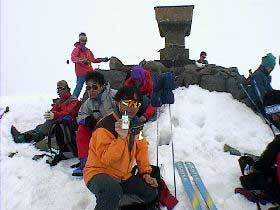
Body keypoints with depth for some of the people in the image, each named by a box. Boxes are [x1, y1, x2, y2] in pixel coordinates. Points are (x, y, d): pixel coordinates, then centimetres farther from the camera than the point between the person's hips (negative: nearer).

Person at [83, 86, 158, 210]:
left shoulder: (136, 124, 3)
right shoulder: (105, 126, -20)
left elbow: (142, 149, 12)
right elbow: (106, 159, -26)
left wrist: (145, 172, 6)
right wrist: (121, 138, -36)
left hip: (123, 176, 8)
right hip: (99, 173, -8)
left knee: (151, 192, 0)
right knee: (113, 190, -39)